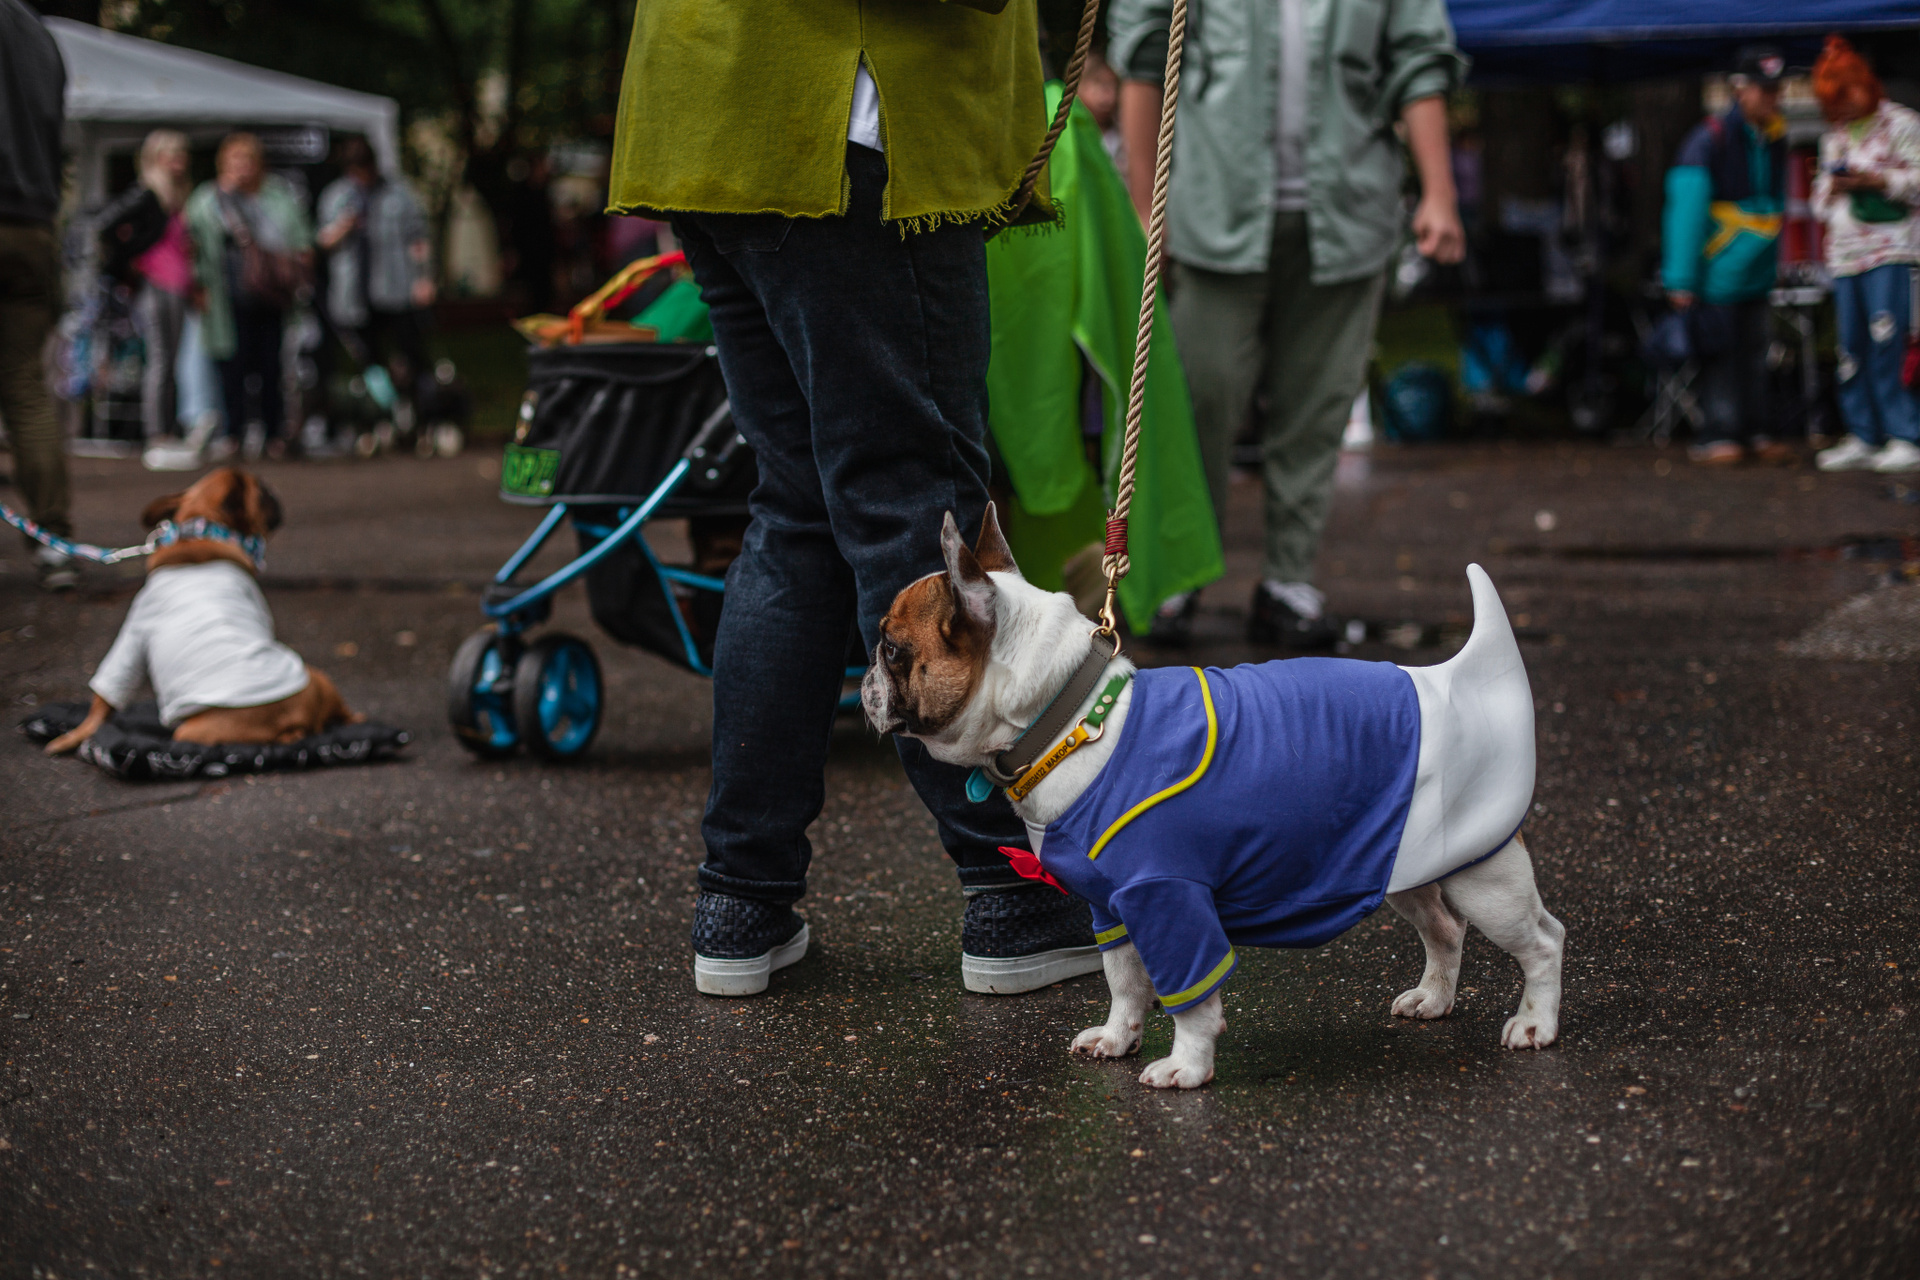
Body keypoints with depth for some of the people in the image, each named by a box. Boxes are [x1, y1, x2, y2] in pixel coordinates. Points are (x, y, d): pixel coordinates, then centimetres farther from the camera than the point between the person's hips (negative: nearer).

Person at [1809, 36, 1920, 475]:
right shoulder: (1833, 138, 20)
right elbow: (1820, 202, 23)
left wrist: (1873, 180, -15)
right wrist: (1832, 188, 1)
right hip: (1844, 253, 6)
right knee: (1851, 347, 3)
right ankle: (1863, 437, 8)